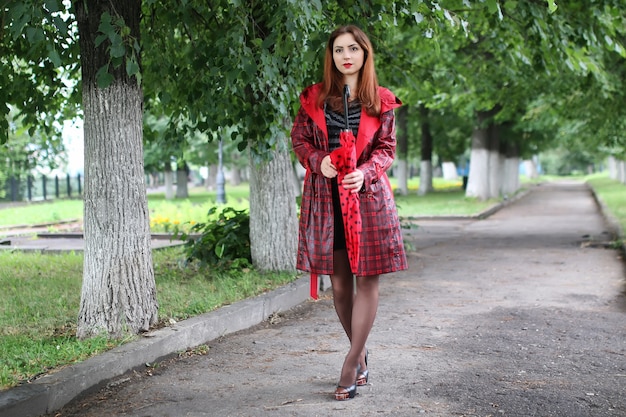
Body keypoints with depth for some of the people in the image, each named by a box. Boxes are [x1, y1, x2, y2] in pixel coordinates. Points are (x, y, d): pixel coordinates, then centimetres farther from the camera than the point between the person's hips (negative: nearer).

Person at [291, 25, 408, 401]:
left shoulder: (381, 101, 3)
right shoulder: (314, 98, 7)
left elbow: (387, 148, 3)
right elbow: (299, 138, 9)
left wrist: (365, 172, -15)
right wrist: (318, 161, -11)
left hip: (368, 196, -1)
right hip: (326, 197, 2)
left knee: (367, 278, -6)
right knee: (339, 282, 6)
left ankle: (351, 364, -1)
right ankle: (362, 356, 22)